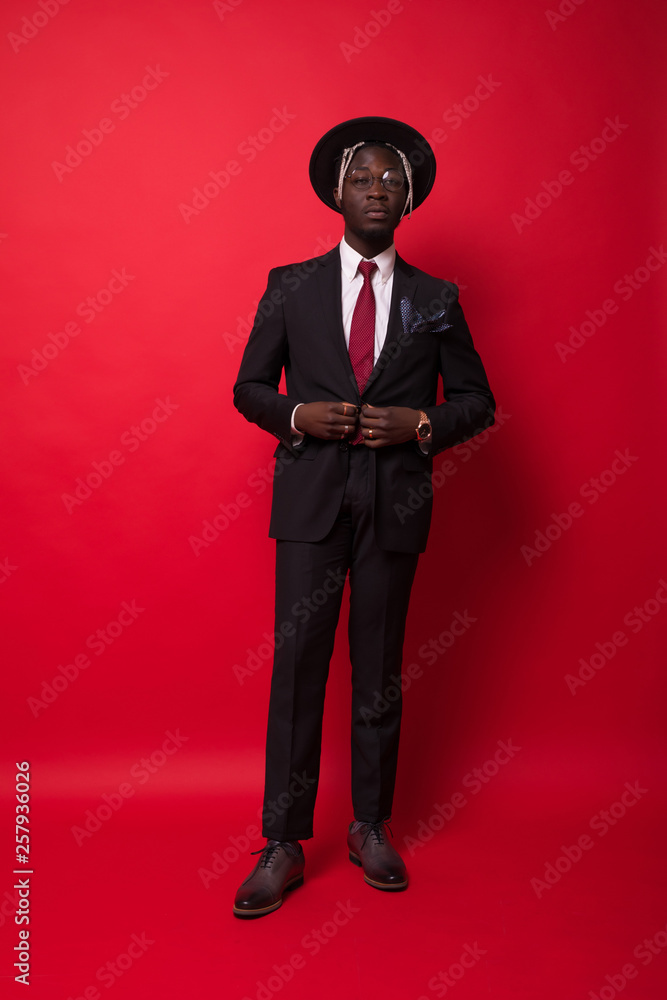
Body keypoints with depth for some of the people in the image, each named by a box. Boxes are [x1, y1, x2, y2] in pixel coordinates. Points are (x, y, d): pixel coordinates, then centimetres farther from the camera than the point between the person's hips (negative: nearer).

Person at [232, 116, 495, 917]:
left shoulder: (436, 300, 8)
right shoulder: (290, 286, 6)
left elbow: (476, 399, 10)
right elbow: (249, 387, 8)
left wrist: (421, 424, -10)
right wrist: (299, 415, -12)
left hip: (395, 505, 1)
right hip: (311, 499, -1)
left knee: (379, 670, 10)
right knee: (297, 665, 0)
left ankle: (370, 828, 27)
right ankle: (283, 845, 14)